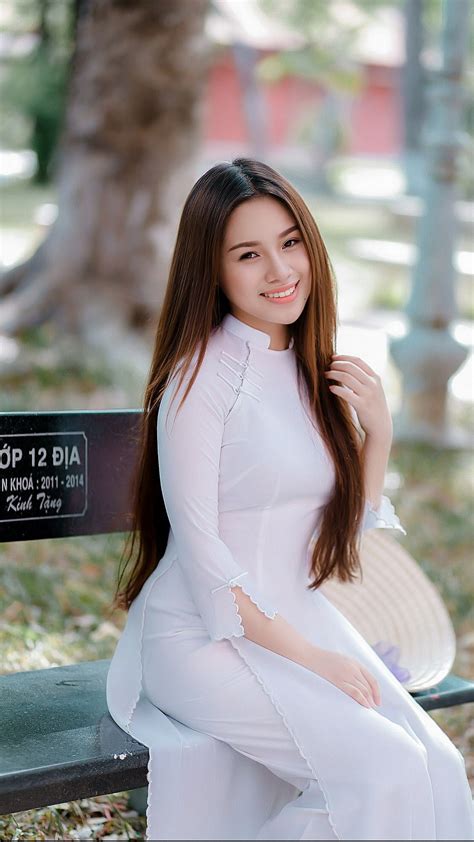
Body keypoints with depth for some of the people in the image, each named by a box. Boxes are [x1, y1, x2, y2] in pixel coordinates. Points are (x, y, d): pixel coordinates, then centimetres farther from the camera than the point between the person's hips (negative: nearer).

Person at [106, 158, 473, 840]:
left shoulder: (316, 370, 9)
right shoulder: (202, 372, -13)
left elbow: (349, 527, 14)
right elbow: (199, 547, -16)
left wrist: (379, 431, -2)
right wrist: (308, 655, -16)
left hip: (301, 620, 7)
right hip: (204, 635, -7)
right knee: (385, 771, -22)